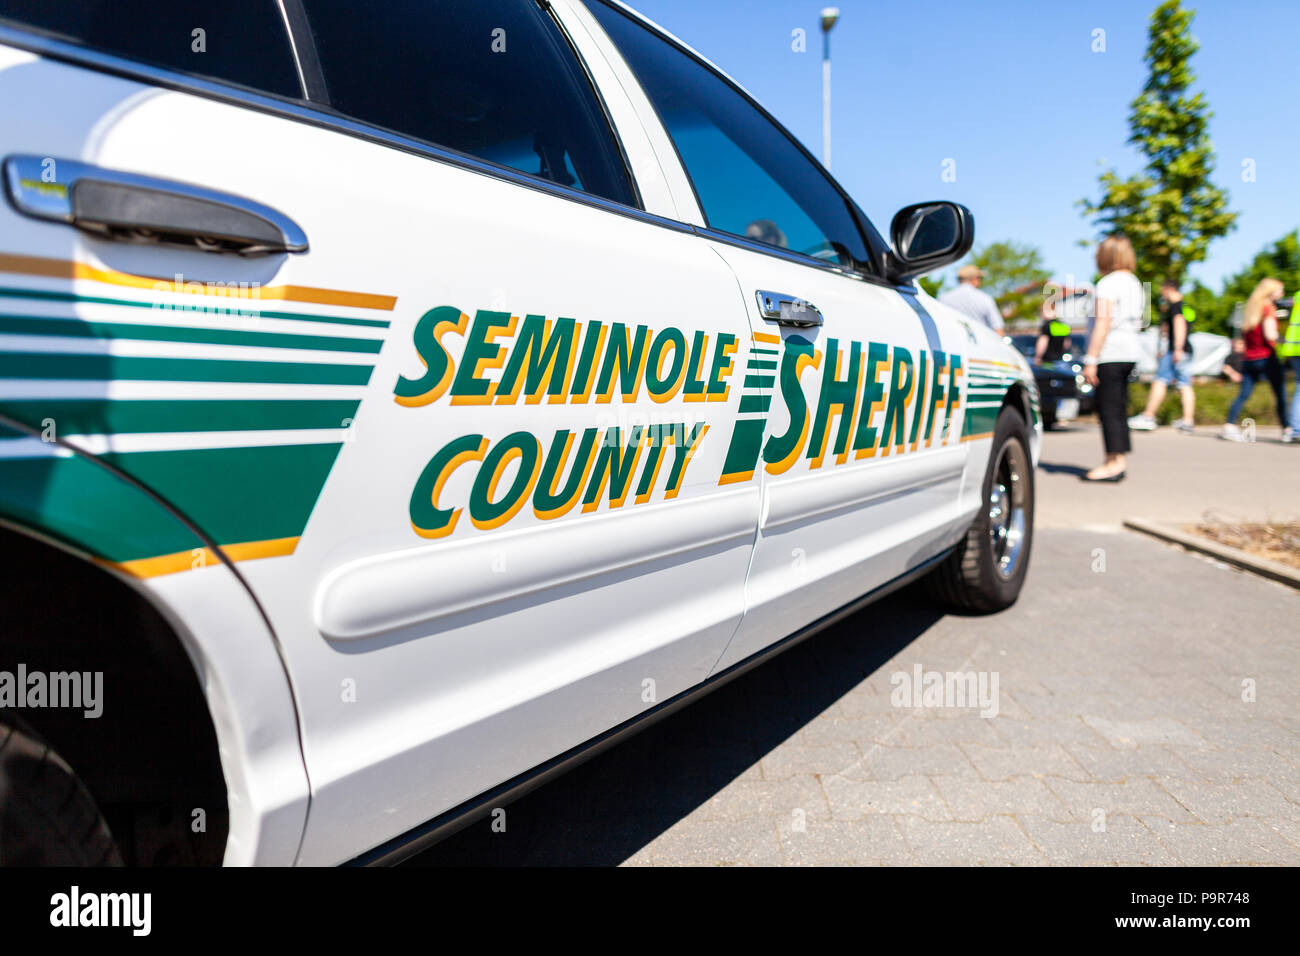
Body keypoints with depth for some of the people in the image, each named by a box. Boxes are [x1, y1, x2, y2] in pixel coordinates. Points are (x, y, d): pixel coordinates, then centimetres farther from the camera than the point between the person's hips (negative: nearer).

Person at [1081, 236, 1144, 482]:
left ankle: (1114, 462, -7)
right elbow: (1137, 323, 20)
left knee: (1108, 409, -7)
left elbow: (1103, 323, -18)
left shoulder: (1108, 284, -11)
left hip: (1110, 353, -9)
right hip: (1131, 351, 9)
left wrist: (1090, 360, -18)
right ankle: (1117, 461, 17)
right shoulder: (1135, 284, 17)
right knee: (1118, 408, 12)